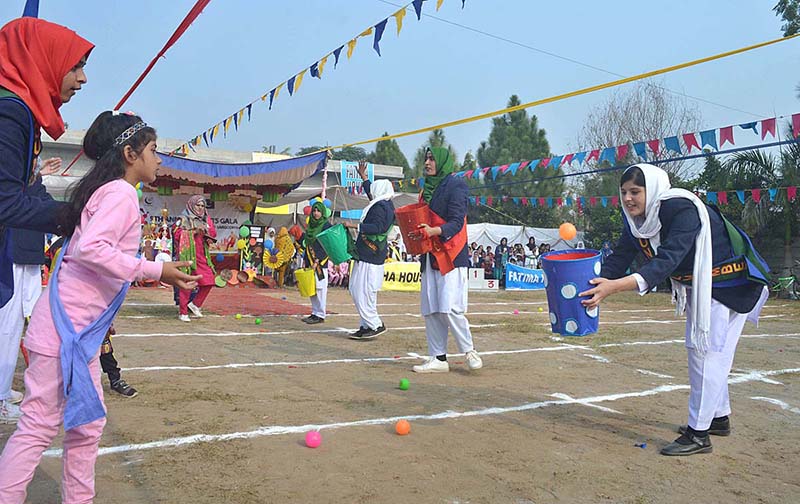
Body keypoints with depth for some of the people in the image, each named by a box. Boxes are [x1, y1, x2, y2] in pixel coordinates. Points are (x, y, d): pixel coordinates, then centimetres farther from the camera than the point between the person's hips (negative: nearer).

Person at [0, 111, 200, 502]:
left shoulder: (106, 190, 16)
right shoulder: (121, 192, -13)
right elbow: (89, 248, -27)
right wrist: (155, 270, -23)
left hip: (79, 330, 10)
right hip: (66, 327, -10)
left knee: (86, 423, 15)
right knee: (42, 423, -3)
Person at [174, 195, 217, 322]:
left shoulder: (206, 219, 17)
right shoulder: (183, 219, 3)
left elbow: (213, 233, 9)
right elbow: (177, 235, -7)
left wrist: (204, 230, -10)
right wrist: (194, 232, -12)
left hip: (202, 257, 5)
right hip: (188, 255, -5)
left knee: (208, 282, -2)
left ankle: (195, 304, 18)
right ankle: (183, 312, 6)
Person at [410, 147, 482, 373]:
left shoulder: (456, 185, -5)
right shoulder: (427, 188, 18)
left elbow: (456, 223, -14)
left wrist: (433, 231, -30)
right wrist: (418, 232, 3)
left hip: (451, 255, -8)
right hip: (430, 256, 8)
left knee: (449, 308, -13)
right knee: (430, 310, 5)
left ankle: (469, 350, 6)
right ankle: (438, 358, 13)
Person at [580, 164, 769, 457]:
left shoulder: (683, 210, -33)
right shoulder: (635, 219, -8)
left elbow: (667, 261, -44)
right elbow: (619, 258, -12)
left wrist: (615, 286, -55)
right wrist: (596, 289, -30)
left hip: (730, 281, -9)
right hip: (696, 284, 9)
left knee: (709, 351, -11)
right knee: (698, 349, 16)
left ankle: (698, 434, -4)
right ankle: (718, 418, 34)